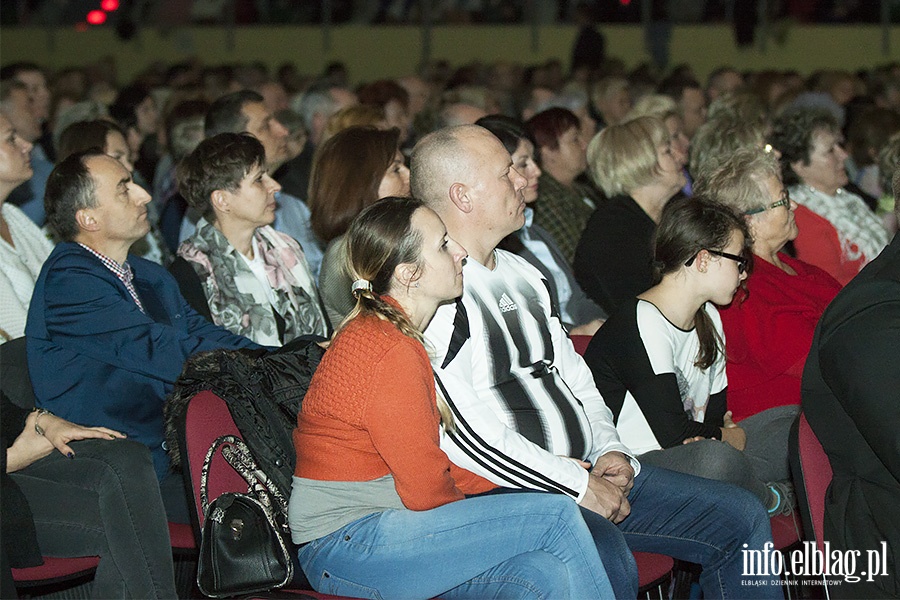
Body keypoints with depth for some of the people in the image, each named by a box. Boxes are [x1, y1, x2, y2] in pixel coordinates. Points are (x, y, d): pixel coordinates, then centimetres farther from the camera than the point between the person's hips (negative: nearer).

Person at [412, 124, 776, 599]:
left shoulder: (524, 275, 19)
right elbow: (462, 431, -19)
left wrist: (611, 450, 5)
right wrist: (577, 486, -15)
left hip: (588, 471, 9)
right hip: (502, 489, -9)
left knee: (740, 517, 3)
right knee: (605, 556, -38)